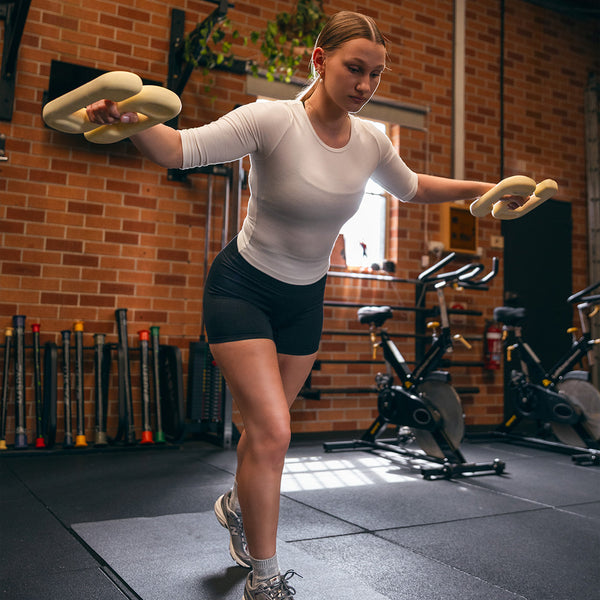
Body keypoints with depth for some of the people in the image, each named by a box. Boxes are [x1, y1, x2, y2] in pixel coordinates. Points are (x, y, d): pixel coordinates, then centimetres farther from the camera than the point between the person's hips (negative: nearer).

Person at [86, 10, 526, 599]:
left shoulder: (370, 141, -4)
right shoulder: (272, 120, -20)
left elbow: (411, 187, 15)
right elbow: (182, 148, -28)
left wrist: (482, 188, 15)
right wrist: (131, 120, -46)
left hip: (305, 299, 6)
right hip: (243, 288, -5)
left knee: (267, 427, 17)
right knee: (272, 434, -15)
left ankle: (237, 505, 49)